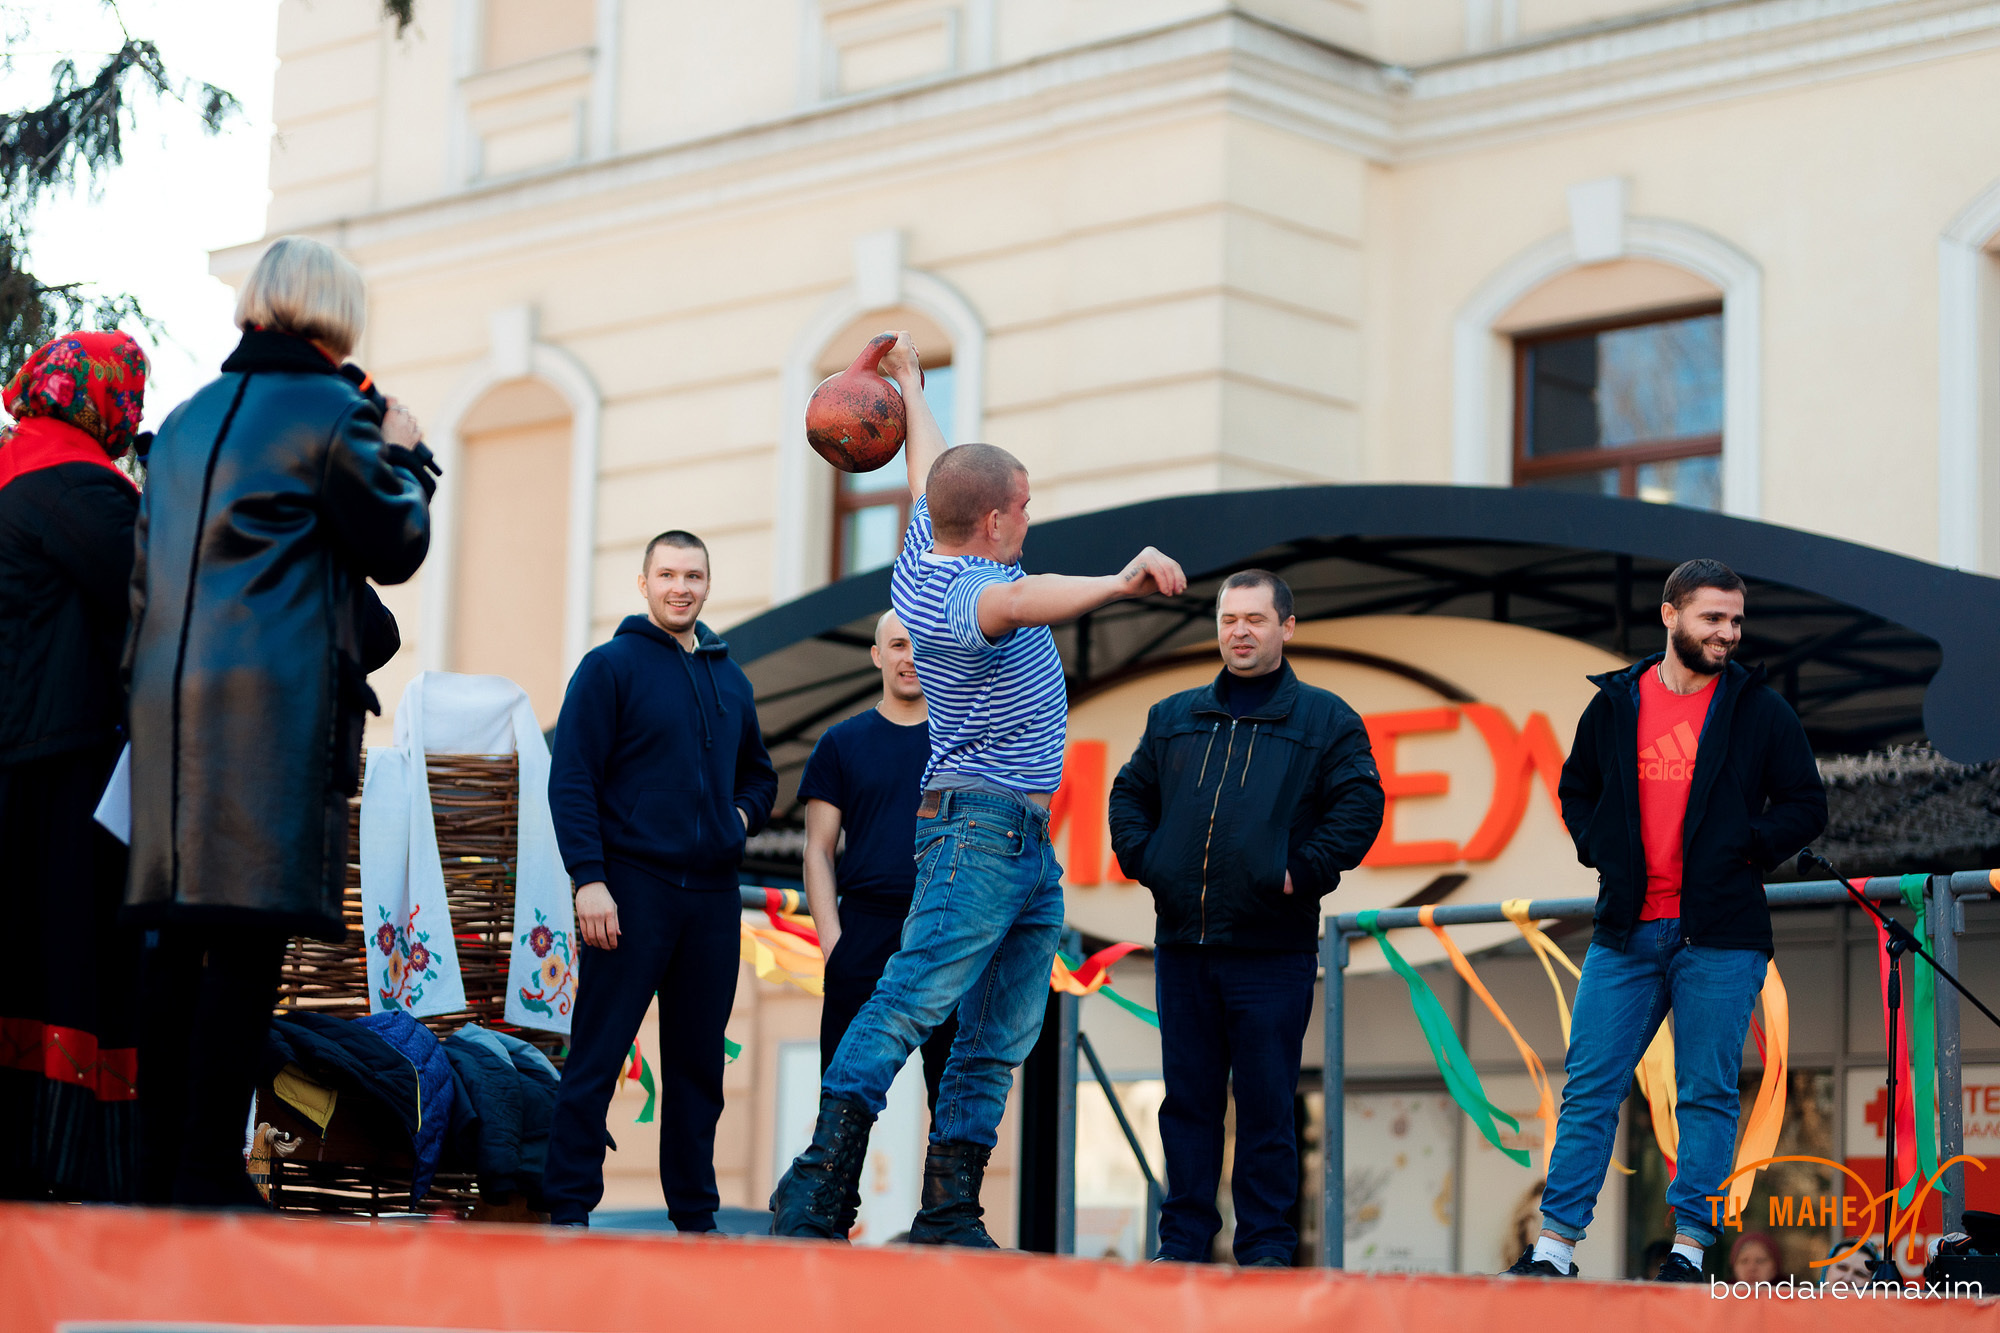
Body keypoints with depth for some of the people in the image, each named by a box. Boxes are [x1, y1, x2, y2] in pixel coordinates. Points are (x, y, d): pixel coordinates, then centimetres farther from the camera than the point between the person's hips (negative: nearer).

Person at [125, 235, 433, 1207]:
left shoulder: (186, 420, 19)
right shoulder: (331, 411, -1)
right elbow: (393, 546, 5)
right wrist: (405, 456, 18)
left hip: (167, 697, 7)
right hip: (276, 695, -7)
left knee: (182, 939, 8)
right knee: (248, 941, -8)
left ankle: (163, 1166, 8)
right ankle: (210, 1172, -11)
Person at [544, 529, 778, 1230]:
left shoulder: (732, 681, 16)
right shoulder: (611, 666, -1)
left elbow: (758, 772, 29)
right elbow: (571, 779, -7)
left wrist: (742, 813, 6)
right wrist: (589, 879, -16)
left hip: (712, 893, 6)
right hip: (632, 885, -5)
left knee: (698, 1063, 9)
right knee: (596, 1059, -5)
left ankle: (696, 1214, 15)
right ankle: (568, 1210, -2)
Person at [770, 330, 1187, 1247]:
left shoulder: (922, 563, 13)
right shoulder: (960, 596, -15)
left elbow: (928, 471, 31)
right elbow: (1020, 599, -39)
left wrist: (910, 385, 48)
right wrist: (1117, 584, -58)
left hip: (1028, 842, 10)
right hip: (980, 823, -10)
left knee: (998, 1042, 3)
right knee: (913, 1000, -17)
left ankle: (948, 1213, -1)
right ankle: (817, 1188, -23)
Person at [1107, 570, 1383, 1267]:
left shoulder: (1325, 719, 4)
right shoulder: (1173, 717, 16)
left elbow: (1360, 804, -3)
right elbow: (1130, 792, 22)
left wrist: (1303, 874, -10)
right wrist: (1142, 858, 6)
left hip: (1273, 952, -4)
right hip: (1182, 946, 4)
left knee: (1267, 1105, -1)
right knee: (1187, 1099, 7)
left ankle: (1266, 1247, 6)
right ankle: (1183, 1241, 13)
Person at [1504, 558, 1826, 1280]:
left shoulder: (1760, 711, 4)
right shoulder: (1614, 706, 9)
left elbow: (1806, 805, 7)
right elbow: (1576, 789, 22)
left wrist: (1744, 849, -5)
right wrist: (1601, 851, 6)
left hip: (1720, 936, -2)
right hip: (1626, 931, 2)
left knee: (1708, 1096, 1)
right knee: (1589, 1091, 1)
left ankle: (1690, 1246, 7)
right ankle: (1554, 1245, 5)